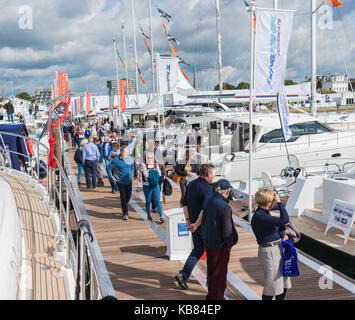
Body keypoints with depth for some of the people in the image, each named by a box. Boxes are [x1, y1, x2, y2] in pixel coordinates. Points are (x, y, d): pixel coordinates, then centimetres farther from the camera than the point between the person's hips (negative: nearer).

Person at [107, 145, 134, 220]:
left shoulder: (129, 159, 2)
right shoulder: (116, 160, -11)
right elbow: (109, 168, -3)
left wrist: (132, 173, 14)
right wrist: (111, 178, -5)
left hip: (129, 181, 4)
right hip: (120, 182, -4)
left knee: (128, 196, 11)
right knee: (123, 197, -5)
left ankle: (124, 207, 39)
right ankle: (125, 213, 4)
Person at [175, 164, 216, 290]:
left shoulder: (191, 184, 6)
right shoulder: (207, 188, -20)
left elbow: (185, 203, 8)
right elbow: (205, 209, -28)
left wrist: (188, 221, 6)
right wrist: (197, 224, -21)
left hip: (194, 224, 7)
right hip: (205, 225, -7)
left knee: (198, 250, 18)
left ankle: (183, 274, 7)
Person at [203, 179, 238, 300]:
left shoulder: (208, 202, -1)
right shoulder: (225, 207, -25)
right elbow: (227, 231, -25)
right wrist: (229, 244, -8)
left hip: (209, 243, 8)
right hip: (220, 246, -8)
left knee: (211, 272, 23)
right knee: (220, 275, 8)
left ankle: (210, 296, 38)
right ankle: (217, 297, 18)